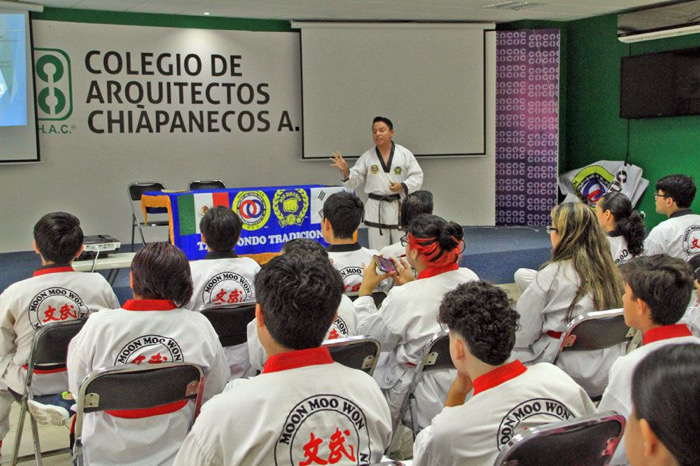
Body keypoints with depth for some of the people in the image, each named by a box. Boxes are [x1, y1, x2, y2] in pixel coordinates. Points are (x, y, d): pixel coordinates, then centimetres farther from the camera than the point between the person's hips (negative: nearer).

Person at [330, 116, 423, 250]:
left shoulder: (405, 154, -2)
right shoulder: (367, 157, 3)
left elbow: (417, 177, -2)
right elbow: (354, 180, 4)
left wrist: (402, 186, -19)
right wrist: (345, 170, -16)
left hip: (400, 207, -1)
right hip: (376, 209, 1)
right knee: (377, 251, 9)